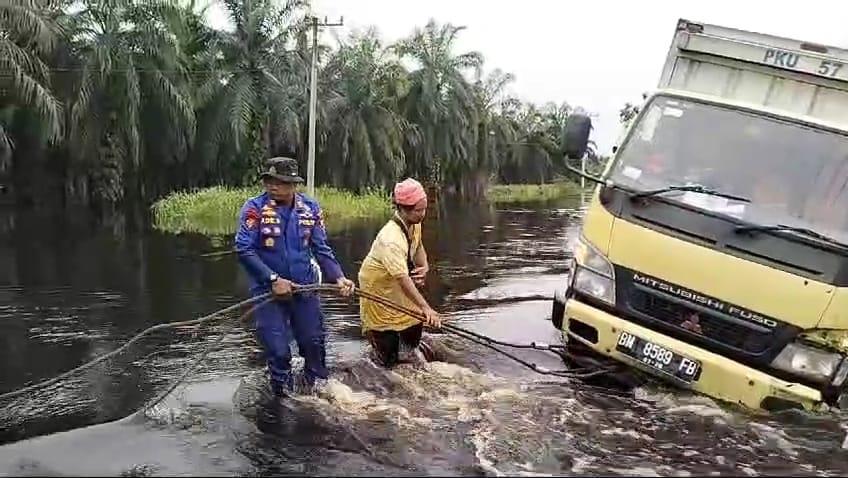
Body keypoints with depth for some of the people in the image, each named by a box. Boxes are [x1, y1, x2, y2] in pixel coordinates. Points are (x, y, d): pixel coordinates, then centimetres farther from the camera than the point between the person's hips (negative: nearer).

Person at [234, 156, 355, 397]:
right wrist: (273, 279, -21)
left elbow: (321, 250, 1)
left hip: (305, 287, 3)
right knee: (277, 349, 5)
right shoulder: (254, 208, -13)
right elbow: (243, 249, -17)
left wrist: (338, 277, -13)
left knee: (314, 340, 14)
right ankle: (283, 393, 30)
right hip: (268, 289, -2)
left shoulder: (310, 208, -3)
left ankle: (318, 384, 39)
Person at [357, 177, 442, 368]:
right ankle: (370, 331, 31)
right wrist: (426, 307, -49)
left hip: (398, 281, 7)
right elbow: (403, 280, -44)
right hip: (377, 286, -7)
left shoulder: (414, 223, -11)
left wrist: (424, 268, -9)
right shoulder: (391, 239, -38)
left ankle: (407, 350, 35)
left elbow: (418, 247, 10)